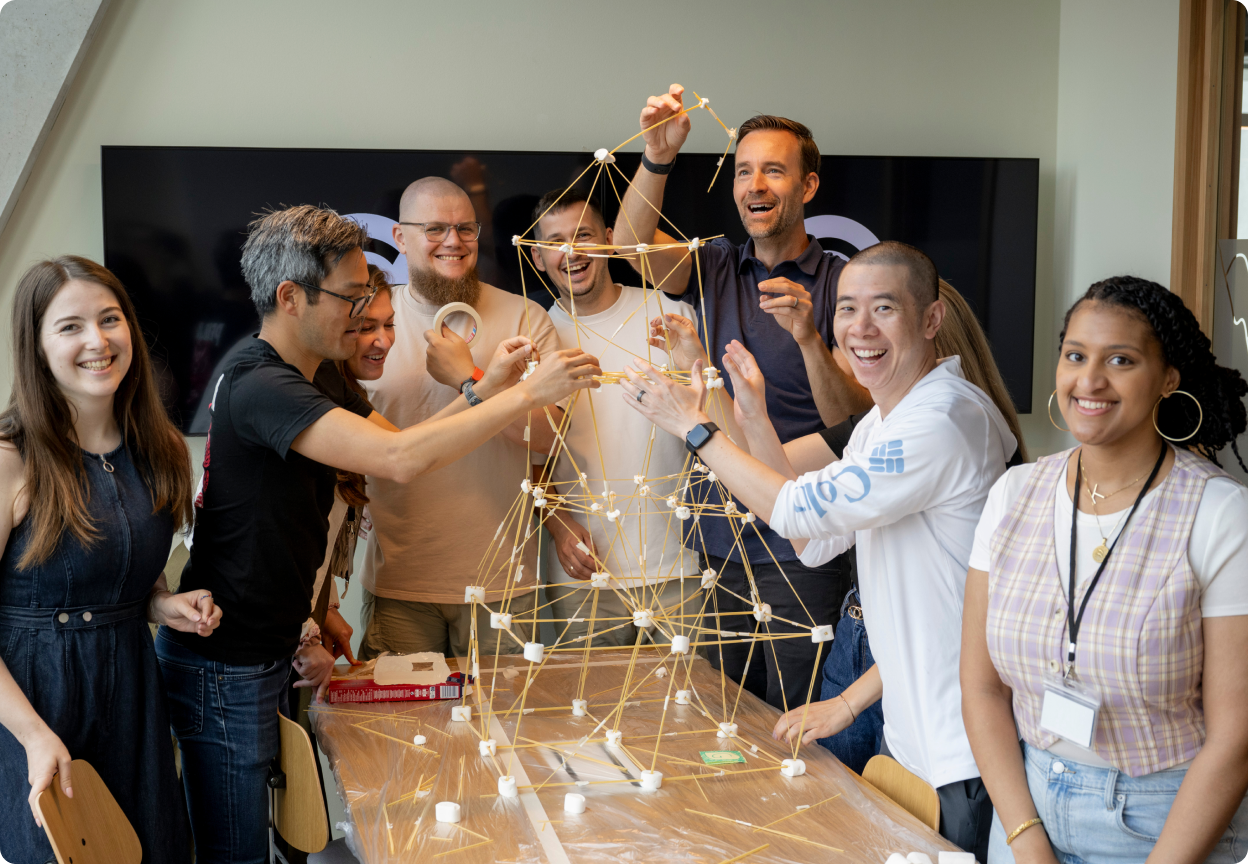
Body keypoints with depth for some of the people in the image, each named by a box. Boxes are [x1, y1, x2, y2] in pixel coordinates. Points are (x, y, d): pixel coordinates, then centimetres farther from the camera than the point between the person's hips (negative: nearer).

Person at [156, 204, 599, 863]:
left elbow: (395, 446, 13)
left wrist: (485, 390, -1)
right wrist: (529, 394, -30)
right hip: (224, 668, -10)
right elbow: (399, 460, -35)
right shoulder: (261, 386, -25)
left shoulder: (317, 375, 10)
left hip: (269, 652, 10)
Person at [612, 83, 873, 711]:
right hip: (716, 538, 4)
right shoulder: (715, 270, 10)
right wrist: (657, 159, -26)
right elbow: (633, 241, -9)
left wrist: (809, 339, -26)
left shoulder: (840, 284, -2)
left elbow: (854, 422, -9)